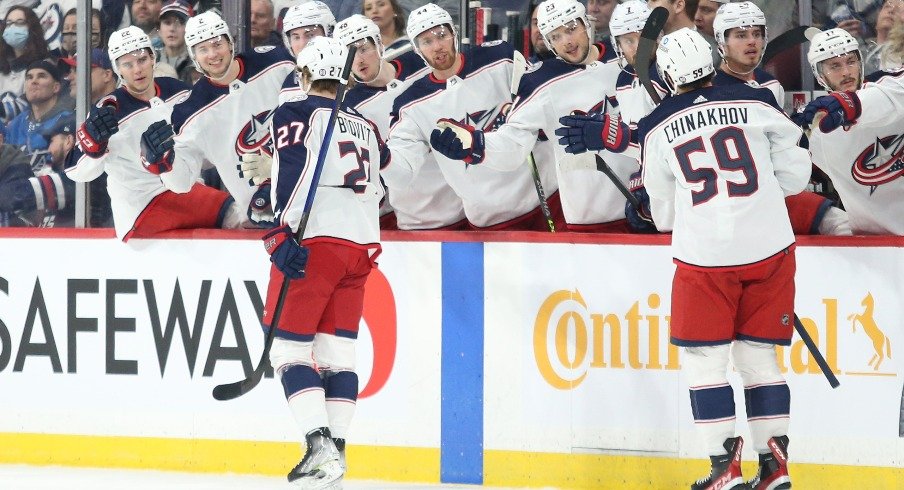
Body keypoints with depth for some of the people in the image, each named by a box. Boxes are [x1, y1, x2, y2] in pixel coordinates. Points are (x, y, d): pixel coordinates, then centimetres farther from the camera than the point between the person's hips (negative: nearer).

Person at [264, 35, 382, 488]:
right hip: (361, 247, 6)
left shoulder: (297, 115, -1)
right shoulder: (366, 127, 20)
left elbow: (291, 178, -14)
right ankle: (336, 449, 5)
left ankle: (319, 446, -17)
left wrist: (283, 236, -19)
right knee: (337, 352, 10)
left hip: (314, 245, -6)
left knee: (289, 347, -4)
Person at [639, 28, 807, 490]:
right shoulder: (756, 104, 1)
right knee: (759, 355, 12)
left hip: (704, 256, -2)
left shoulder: (657, 129, 4)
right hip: (769, 248, 2)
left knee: (703, 359, 9)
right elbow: (795, 172, 6)